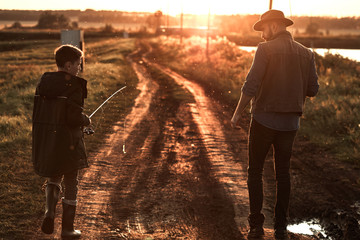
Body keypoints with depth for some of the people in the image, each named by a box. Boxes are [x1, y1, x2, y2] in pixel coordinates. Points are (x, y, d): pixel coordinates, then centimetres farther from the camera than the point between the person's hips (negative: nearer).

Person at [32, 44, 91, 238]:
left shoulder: (44, 82, 4)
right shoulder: (73, 85, -15)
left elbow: (38, 112, 9)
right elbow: (74, 117, -21)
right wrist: (86, 120, 0)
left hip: (44, 140, 5)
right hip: (67, 141, -5)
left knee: (53, 178, 24)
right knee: (71, 184, 10)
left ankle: (49, 212, 1)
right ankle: (67, 228, 16)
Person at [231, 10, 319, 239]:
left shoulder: (266, 49, -11)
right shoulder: (306, 54, 3)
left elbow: (251, 85, -16)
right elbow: (313, 90, 4)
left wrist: (237, 113, -6)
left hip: (264, 119, -4)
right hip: (290, 122, 4)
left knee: (255, 171, 9)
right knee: (283, 173, 14)